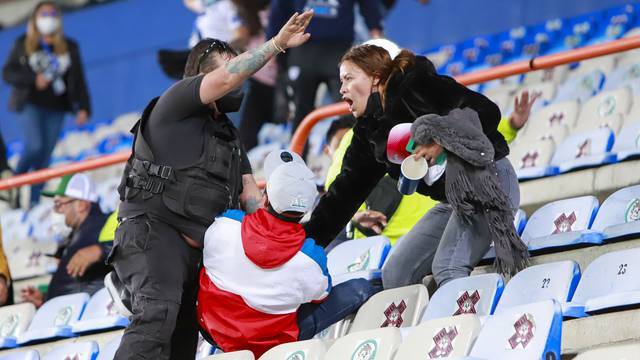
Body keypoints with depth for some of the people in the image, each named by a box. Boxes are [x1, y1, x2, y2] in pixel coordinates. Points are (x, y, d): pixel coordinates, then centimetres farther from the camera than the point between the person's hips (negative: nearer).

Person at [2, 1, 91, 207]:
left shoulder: (69, 48, 11)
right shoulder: (23, 45, 6)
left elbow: (78, 80, 11)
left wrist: (83, 108, 1)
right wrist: (33, 79, -13)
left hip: (55, 108, 3)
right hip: (31, 105, -3)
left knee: (45, 155, -1)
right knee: (35, 146, -21)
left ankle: (34, 201, 2)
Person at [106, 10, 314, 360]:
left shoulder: (228, 137, 26)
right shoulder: (175, 102, 1)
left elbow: (250, 194, 18)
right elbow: (226, 79, -16)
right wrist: (277, 43, -15)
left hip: (193, 248, 10)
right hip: (153, 231, -10)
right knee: (158, 315, -31)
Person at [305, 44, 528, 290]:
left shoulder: (414, 87, -12)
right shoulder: (367, 132, 12)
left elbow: (487, 112, -18)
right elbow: (345, 192, 12)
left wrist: (442, 142, -30)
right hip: (451, 202, 10)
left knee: (447, 269, -27)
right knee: (395, 273, 5)